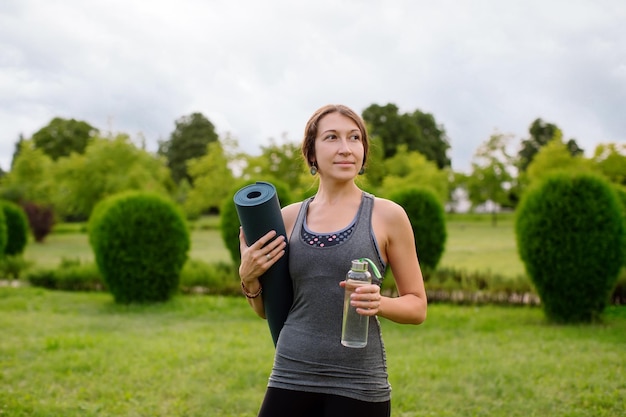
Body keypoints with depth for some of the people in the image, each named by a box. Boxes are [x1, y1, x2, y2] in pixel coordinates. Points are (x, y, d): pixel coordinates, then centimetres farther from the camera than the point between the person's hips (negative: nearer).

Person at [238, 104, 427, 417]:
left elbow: (417, 306, 2)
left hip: (357, 386, -2)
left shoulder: (387, 215, -3)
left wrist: (379, 303, -17)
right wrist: (248, 277, -5)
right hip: (290, 379, 3)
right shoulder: (289, 217, 6)